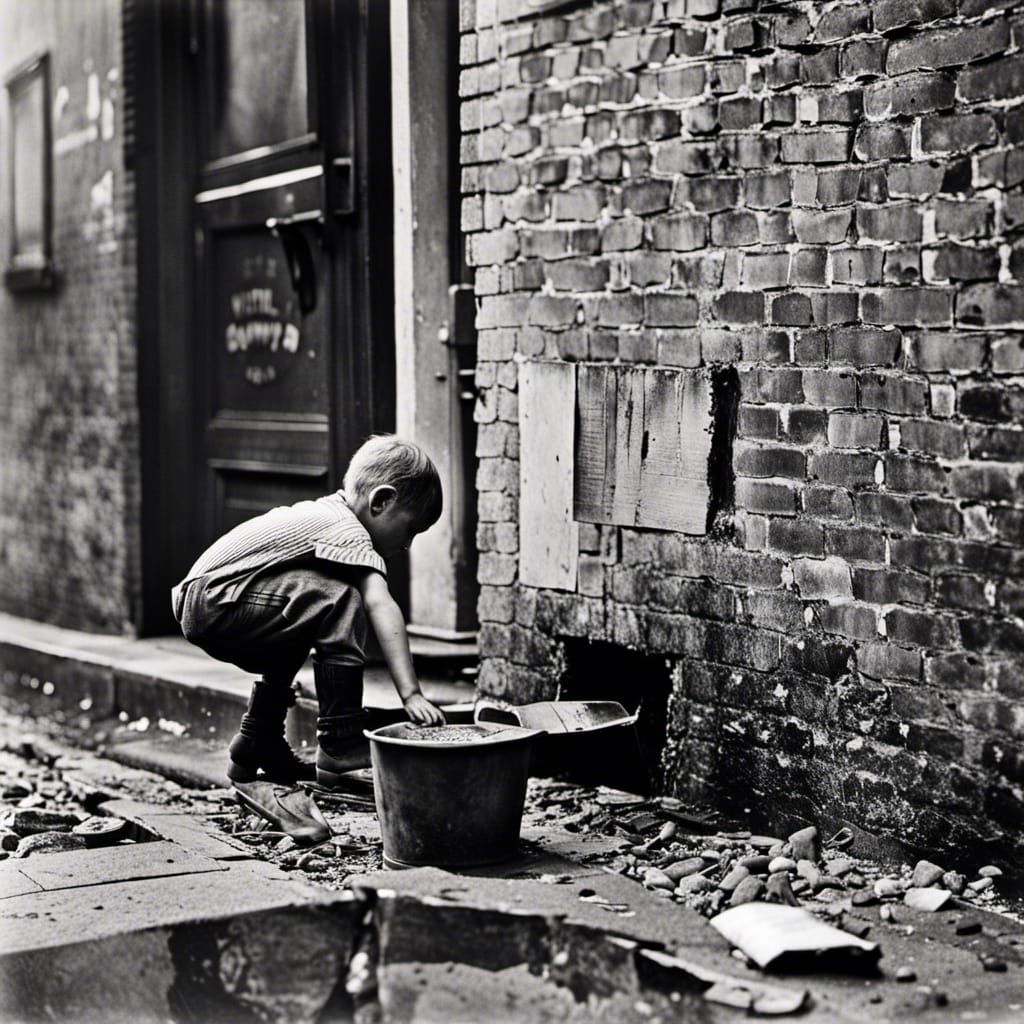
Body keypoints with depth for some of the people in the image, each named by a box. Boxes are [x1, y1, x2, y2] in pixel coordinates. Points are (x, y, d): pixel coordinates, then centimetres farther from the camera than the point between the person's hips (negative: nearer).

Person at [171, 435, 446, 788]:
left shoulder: (323, 513, 17)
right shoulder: (347, 530, -12)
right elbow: (381, 607, -23)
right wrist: (411, 694, -29)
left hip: (196, 606, 11)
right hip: (213, 604, -11)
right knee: (340, 600, -20)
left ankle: (255, 748, 34)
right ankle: (339, 744, -17)